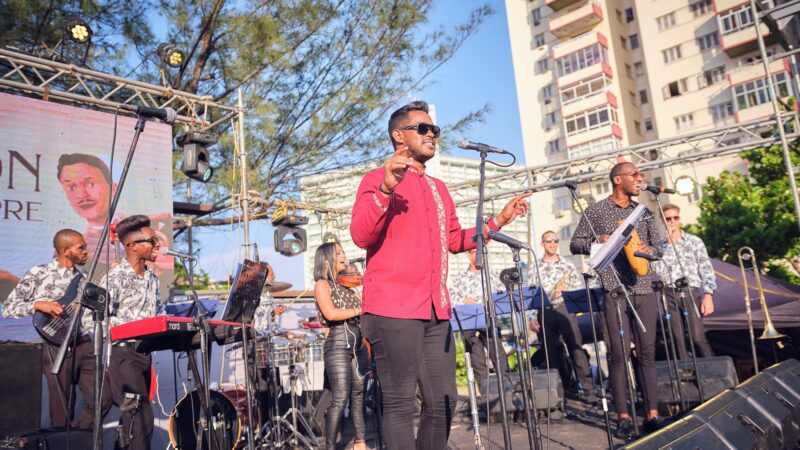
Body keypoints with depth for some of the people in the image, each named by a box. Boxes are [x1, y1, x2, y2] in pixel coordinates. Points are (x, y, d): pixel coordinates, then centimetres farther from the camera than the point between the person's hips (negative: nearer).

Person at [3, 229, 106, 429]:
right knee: (61, 414, 3)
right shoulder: (38, 274, -3)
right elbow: (8, 308, -2)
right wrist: (39, 304, -18)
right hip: (56, 348, -4)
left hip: (84, 345, 5)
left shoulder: (83, 278, 12)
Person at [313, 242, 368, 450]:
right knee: (341, 398, -9)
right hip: (338, 344, -7)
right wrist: (360, 310, -13)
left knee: (359, 394, 10)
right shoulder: (322, 284, -2)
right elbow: (330, 313, -16)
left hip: (358, 343, 7)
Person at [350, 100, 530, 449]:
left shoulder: (438, 188, 22)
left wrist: (500, 219, 22)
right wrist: (386, 188, -27)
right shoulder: (377, 178, -1)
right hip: (393, 309, -7)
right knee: (400, 404, -3)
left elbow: (455, 240, 26)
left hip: (436, 311, 8)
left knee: (443, 401, 12)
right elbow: (360, 236, -14)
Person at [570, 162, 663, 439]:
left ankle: (652, 414, 9)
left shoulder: (644, 212, 15)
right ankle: (623, 416, 4)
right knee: (619, 353, -3)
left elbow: (658, 248, 18)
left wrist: (649, 250, -5)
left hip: (644, 290, 4)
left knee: (647, 351, 3)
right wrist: (598, 241, -17)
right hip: (614, 291, -3)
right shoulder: (596, 211, 4)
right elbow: (575, 244, 2)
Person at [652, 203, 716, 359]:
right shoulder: (659, 245, 6)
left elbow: (706, 270, 0)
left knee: (698, 337, -8)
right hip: (670, 295, 2)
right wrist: (667, 244, -9)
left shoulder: (694, 241, 4)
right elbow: (659, 270, -7)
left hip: (691, 292, -2)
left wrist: (708, 295, -9)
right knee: (679, 340, 5)